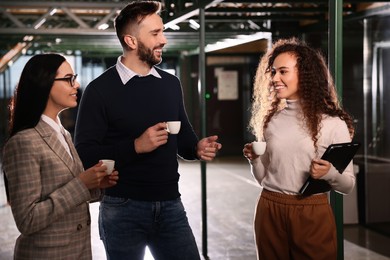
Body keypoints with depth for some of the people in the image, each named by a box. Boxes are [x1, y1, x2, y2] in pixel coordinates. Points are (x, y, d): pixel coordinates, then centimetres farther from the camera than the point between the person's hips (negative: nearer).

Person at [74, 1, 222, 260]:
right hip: (123, 209, -4)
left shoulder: (171, 83, 10)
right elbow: (84, 154, -11)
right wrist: (136, 146, -21)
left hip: (171, 205, 4)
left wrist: (197, 147, -4)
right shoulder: (100, 90, -7)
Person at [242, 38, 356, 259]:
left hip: (312, 214, -3)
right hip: (270, 211, 4)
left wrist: (330, 173, -23)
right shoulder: (271, 120, 6)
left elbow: (348, 185, -4)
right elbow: (264, 178, 11)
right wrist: (254, 159, -7)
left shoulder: (332, 123, -7)